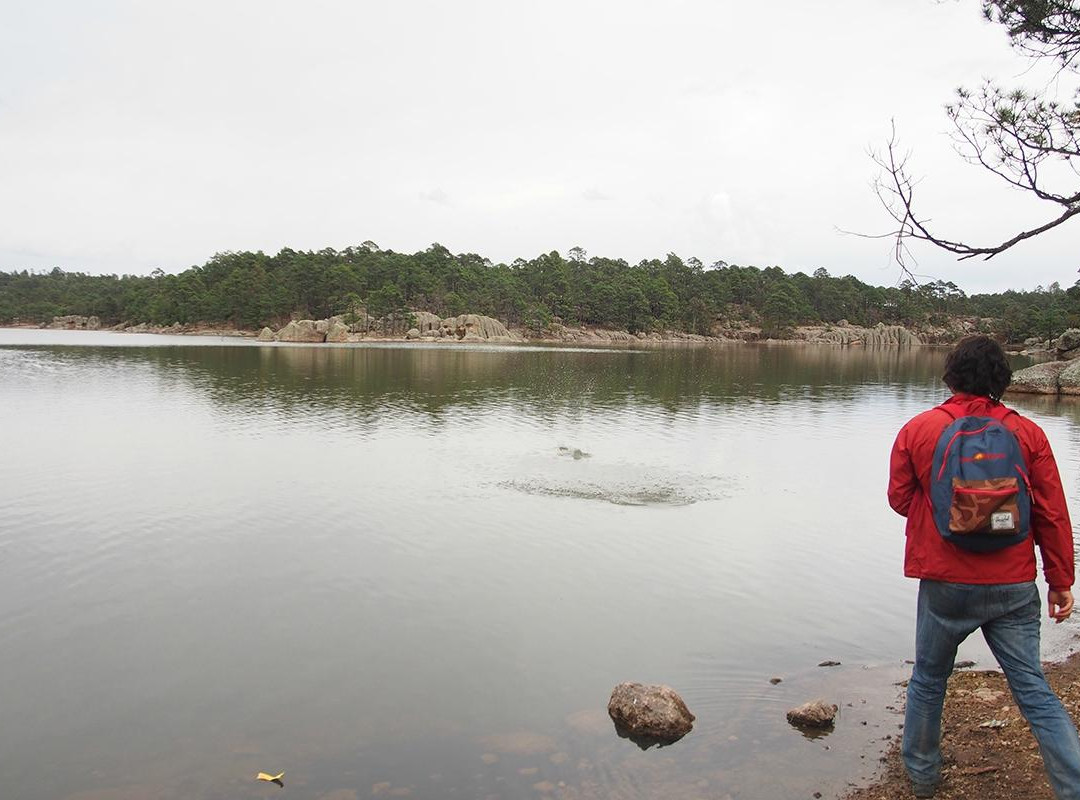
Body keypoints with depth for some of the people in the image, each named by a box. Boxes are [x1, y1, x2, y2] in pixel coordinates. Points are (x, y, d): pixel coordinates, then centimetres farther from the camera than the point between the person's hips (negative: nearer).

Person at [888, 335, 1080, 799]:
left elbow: (900, 498, 3)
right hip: (1014, 587, 1)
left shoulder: (917, 430, -5)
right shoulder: (1027, 433, -3)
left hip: (945, 585, 0)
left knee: (928, 681, 18)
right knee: (1034, 692, 11)